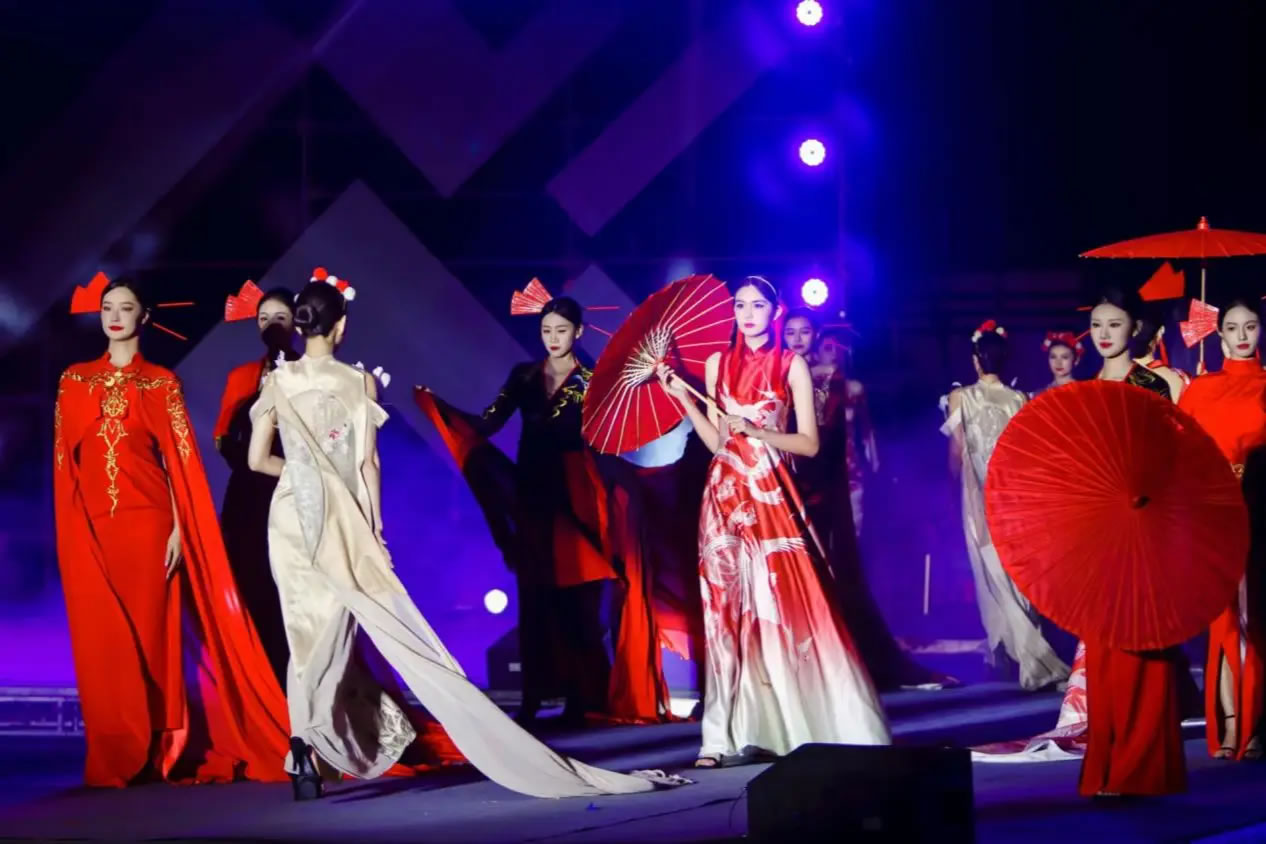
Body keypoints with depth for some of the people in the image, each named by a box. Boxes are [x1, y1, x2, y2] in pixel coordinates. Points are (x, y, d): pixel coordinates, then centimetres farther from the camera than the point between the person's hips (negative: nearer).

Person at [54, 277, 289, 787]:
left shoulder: (161, 383, 6)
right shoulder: (75, 381, 11)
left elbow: (179, 459, 1)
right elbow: (64, 462, 8)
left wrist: (178, 529, -8)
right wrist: (70, 531, 0)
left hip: (148, 522, -2)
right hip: (92, 527, 2)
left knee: (151, 634, -2)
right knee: (101, 640, -1)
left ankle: (156, 756, 2)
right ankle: (113, 760, 3)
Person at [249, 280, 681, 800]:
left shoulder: (277, 383, 0)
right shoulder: (359, 382, -2)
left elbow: (257, 459, 0)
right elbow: (367, 464, -3)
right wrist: (375, 531, 1)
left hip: (292, 521, 1)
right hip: (342, 523, -1)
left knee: (310, 637, 6)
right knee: (332, 638, 5)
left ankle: (306, 758, -5)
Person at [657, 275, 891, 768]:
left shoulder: (792, 365, 1)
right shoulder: (718, 363, 11)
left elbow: (810, 443, -3)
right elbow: (715, 440, 10)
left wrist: (756, 431, -13)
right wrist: (681, 397, 3)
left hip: (771, 495, -3)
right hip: (726, 494, 4)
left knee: (783, 604, -10)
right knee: (728, 609, 0)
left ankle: (806, 726, -5)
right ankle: (736, 734, 0)